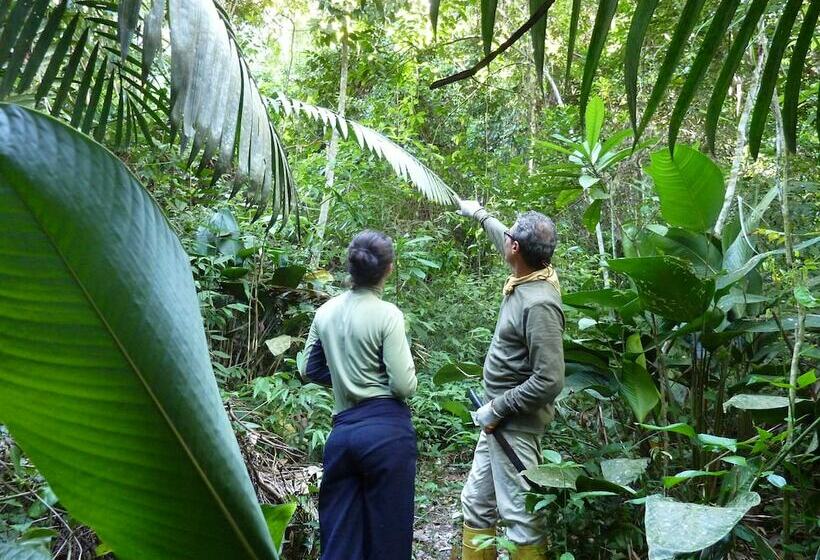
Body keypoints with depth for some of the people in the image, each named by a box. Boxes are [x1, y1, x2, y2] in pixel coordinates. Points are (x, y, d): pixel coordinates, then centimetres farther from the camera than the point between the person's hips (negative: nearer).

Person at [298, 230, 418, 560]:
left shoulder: (326, 311, 5)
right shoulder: (387, 315, -12)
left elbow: (310, 371, 14)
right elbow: (404, 386, -13)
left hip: (342, 430, 5)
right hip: (386, 430, -5)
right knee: (387, 533, 8)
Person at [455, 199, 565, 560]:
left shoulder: (539, 304, -25)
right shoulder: (527, 276, 1)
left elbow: (549, 381, -27)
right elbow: (506, 242, 26)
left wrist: (498, 409, -18)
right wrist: (479, 214, 39)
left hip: (516, 425, -10)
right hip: (500, 418, 10)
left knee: (520, 515, -2)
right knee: (476, 503, 18)